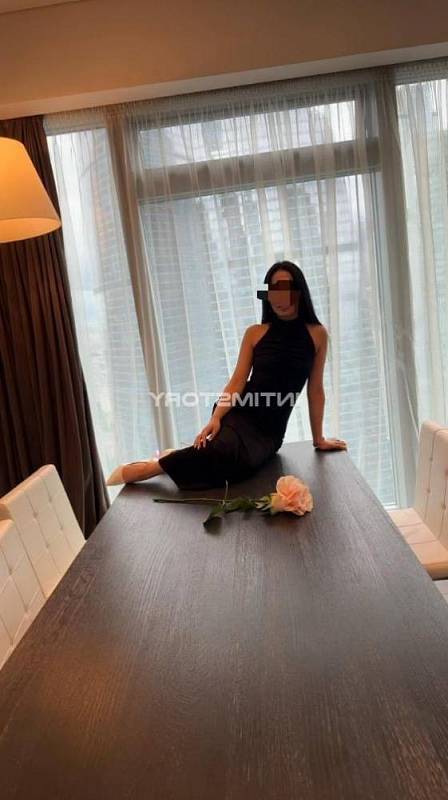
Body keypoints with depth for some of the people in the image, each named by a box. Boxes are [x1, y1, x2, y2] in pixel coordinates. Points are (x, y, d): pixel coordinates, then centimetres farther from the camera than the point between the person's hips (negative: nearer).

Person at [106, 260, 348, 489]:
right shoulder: (255, 333, 3)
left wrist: (318, 438, 10)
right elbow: (237, 380, -3)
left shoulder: (317, 334, 3)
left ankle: (175, 459, 3)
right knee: (226, 452, -34)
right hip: (239, 413, -2)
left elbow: (315, 390, 6)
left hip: (271, 430, 2)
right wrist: (216, 417, -18)